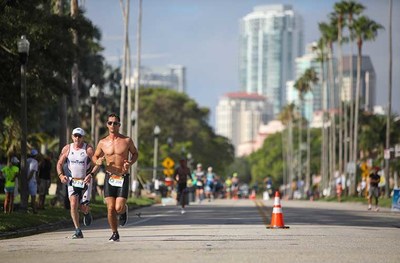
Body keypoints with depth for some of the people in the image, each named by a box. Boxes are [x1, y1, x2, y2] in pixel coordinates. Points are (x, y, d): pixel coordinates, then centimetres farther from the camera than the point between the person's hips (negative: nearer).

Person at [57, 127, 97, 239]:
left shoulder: (88, 149, -9)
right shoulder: (67, 149, 0)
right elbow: (59, 163, 6)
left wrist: (91, 175, -23)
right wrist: (61, 175, -12)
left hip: (85, 181, -2)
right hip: (72, 181, 2)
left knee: (83, 206, -2)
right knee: (73, 204, -15)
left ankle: (87, 213, 39)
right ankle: (78, 231, -10)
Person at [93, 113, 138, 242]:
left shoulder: (127, 140, -1)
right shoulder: (103, 143, 2)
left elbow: (135, 153, 13)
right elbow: (95, 156, 16)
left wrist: (130, 163, -8)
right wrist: (98, 161, -9)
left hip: (123, 178, -1)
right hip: (109, 177, 2)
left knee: (119, 208, -11)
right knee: (110, 209, -4)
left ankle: (124, 210, 26)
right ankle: (115, 234, 13)